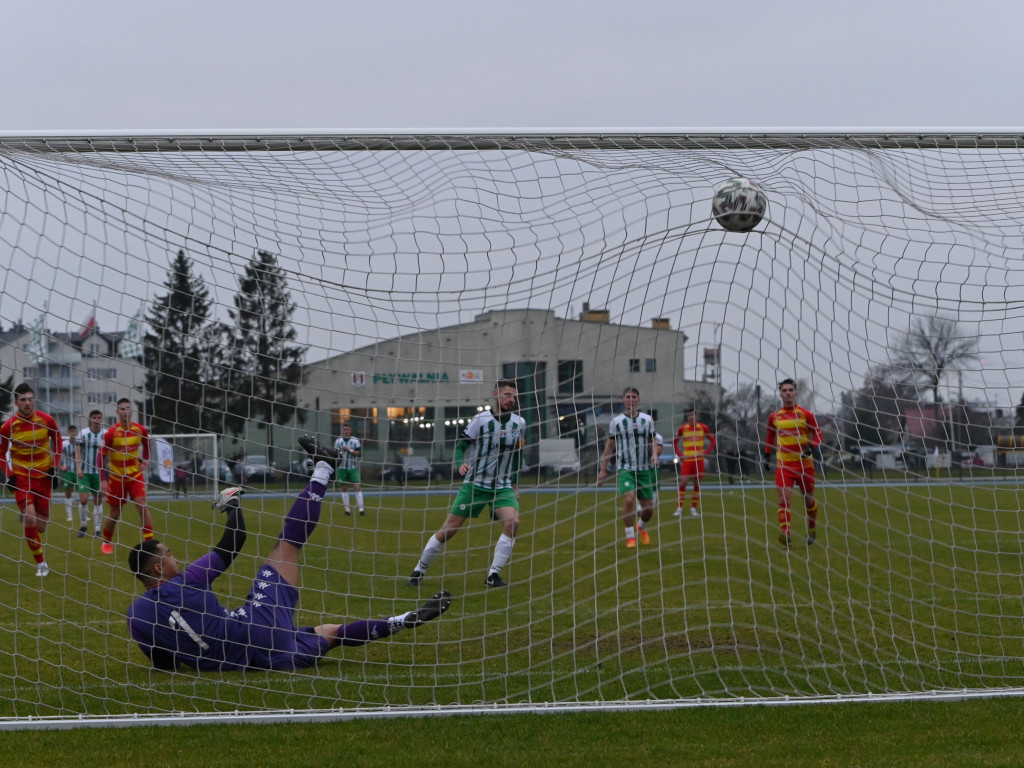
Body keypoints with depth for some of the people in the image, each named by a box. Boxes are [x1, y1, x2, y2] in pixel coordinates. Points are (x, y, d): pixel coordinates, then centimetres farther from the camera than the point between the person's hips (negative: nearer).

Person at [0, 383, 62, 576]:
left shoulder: (46, 420, -8)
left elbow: (57, 440, 10)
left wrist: (54, 466, 2)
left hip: (44, 477, 2)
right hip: (21, 478, -2)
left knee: (40, 527, 6)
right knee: (30, 520, -21)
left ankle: (26, 517, 45)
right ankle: (41, 563, -6)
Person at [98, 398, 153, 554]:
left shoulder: (140, 430, -6)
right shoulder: (111, 433, -15)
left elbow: (146, 444, 16)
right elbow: (102, 455, -10)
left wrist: (144, 461, 2)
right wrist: (103, 480, -15)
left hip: (135, 475, 2)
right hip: (116, 477, -2)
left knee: (143, 506, -15)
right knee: (115, 513, 6)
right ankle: (106, 543, 30)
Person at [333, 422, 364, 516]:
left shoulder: (355, 440, 2)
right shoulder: (338, 441, 7)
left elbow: (358, 453, -4)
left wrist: (349, 450, -17)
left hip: (353, 468, -2)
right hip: (342, 467, 2)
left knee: (357, 486, -10)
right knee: (344, 488, 2)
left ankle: (361, 508, -11)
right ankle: (347, 509, 9)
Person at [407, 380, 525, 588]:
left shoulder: (519, 423, 2)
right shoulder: (481, 419, -10)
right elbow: (460, 445, -7)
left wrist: (515, 484, 16)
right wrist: (461, 463, -27)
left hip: (502, 486, 3)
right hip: (474, 483, -3)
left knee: (513, 522, -24)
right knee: (448, 529, -3)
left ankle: (493, 574, -13)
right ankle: (419, 570, 15)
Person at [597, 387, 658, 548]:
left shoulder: (647, 419, 5)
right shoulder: (617, 421, 1)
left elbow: (652, 441, 15)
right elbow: (610, 445, 7)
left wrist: (654, 455, -7)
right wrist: (603, 469, 6)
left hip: (644, 469, 3)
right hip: (624, 468, -3)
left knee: (648, 507, 4)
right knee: (629, 499, -24)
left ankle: (641, 527, 39)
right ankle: (630, 538, -11)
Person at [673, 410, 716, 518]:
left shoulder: (703, 427, 2)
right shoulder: (682, 428, 3)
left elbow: (713, 440, 10)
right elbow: (675, 442, 14)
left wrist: (706, 452, -1)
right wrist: (680, 455, 3)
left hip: (698, 460, 0)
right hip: (686, 460, 0)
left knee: (697, 483, 2)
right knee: (683, 482, -10)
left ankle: (694, 508, 10)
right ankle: (680, 507, -6)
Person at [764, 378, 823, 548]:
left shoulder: (805, 414, -1)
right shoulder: (774, 417, 7)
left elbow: (818, 433, 2)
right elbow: (770, 437, 22)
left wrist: (812, 447, -16)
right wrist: (767, 456, 15)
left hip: (804, 463, -1)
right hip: (783, 464, 1)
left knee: (809, 500, 12)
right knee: (784, 498, -18)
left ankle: (812, 530, 36)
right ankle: (785, 533, -27)